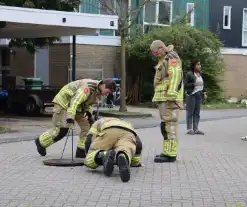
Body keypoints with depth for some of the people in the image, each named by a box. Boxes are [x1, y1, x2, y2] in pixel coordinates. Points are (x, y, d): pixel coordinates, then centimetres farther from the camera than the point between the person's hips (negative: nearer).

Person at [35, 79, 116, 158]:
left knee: (86, 125, -2)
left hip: (77, 107, 9)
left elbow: (89, 103, 12)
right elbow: (75, 101, -38)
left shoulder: (98, 91, -2)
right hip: (63, 102, -9)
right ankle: (41, 142, 13)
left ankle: (81, 152, 4)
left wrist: (88, 113, -7)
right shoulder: (89, 86, -32)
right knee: (61, 130, -10)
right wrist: (70, 116, -45)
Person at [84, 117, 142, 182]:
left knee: (90, 162, 2)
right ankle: (122, 158, -53)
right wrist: (135, 162, 39)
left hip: (108, 132, -2)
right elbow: (138, 144, 26)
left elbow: (89, 141, 24)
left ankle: (105, 157, -30)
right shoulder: (128, 126, 46)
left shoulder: (99, 123, 43)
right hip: (127, 134, 2)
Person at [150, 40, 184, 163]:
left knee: (169, 125, -12)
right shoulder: (164, 60, 25)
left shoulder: (171, 57, -8)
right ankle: (168, 152, 16)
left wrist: (171, 95, -26)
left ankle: (170, 154, -14)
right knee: (166, 125, 12)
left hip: (169, 98, -11)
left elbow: (175, 76, -20)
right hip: (163, 98, 11)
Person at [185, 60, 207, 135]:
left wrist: (204, 93, 13)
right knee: (190, 112, -5)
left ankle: (195, 129, 7)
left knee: (197, 112, 5)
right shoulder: (189, 74, -5)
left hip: (199, 95, 7)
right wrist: (194, 84, -20)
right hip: (191, 95, -7)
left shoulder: (200, 74, 16)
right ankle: (189, 129, -3)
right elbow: (185, 85, -9)